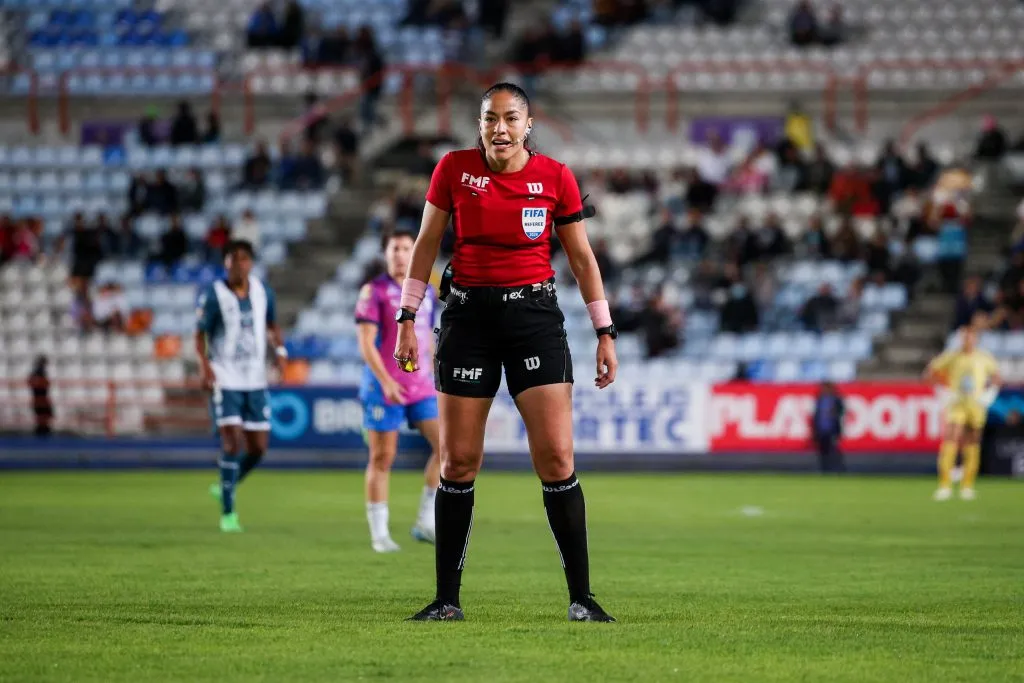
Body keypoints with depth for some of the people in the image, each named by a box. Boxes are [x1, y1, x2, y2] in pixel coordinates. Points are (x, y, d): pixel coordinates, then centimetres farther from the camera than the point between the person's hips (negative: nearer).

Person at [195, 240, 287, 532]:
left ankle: (226, 488, 31)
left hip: (256, 381, 5)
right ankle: (228, 512, -5)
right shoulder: (213, 295, -7)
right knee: (232, 442, -14)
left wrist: (279, 349, 0)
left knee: (258, 448, 4)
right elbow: (200, 334, -4)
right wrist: (204, 364, -20)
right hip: (225, 381, -5)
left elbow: (271, 325, 20)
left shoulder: (262, 291, 6)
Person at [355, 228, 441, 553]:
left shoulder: (426, 292, 12)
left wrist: (434, 379, 18)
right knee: (382, 458, -1)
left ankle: (426, 522, 0)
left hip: (421, 386, 5)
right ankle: (379, 534, 5)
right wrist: (386, 381, -20)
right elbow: (366, 343, -11)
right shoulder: (374, 291, -5)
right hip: (384, 387, -5)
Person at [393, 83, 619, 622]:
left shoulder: (555, 177, -2)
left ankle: (581, 597, -2)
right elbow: (426, 244, 7)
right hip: (468, 314, 1)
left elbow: (581, 257, 6)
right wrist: (407, 320, 2)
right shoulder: (454, 169, -1)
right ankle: (446, 599, 9)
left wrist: (605, 333, 4)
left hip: (535, 314, -1)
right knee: (457, 462, 0)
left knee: (556, 458, -8)